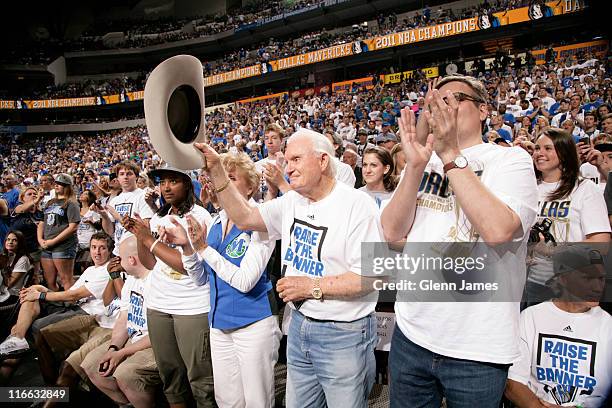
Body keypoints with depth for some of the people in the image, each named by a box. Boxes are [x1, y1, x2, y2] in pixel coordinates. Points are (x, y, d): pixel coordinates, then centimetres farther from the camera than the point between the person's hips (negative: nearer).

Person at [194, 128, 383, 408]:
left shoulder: (357, 205, -17)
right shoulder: (292, 202, 5)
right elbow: (244, 218, 5)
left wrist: (312, 286, -19)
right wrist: (216, 171, -4)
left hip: (343, 335, -6)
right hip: (299, 326, 7)